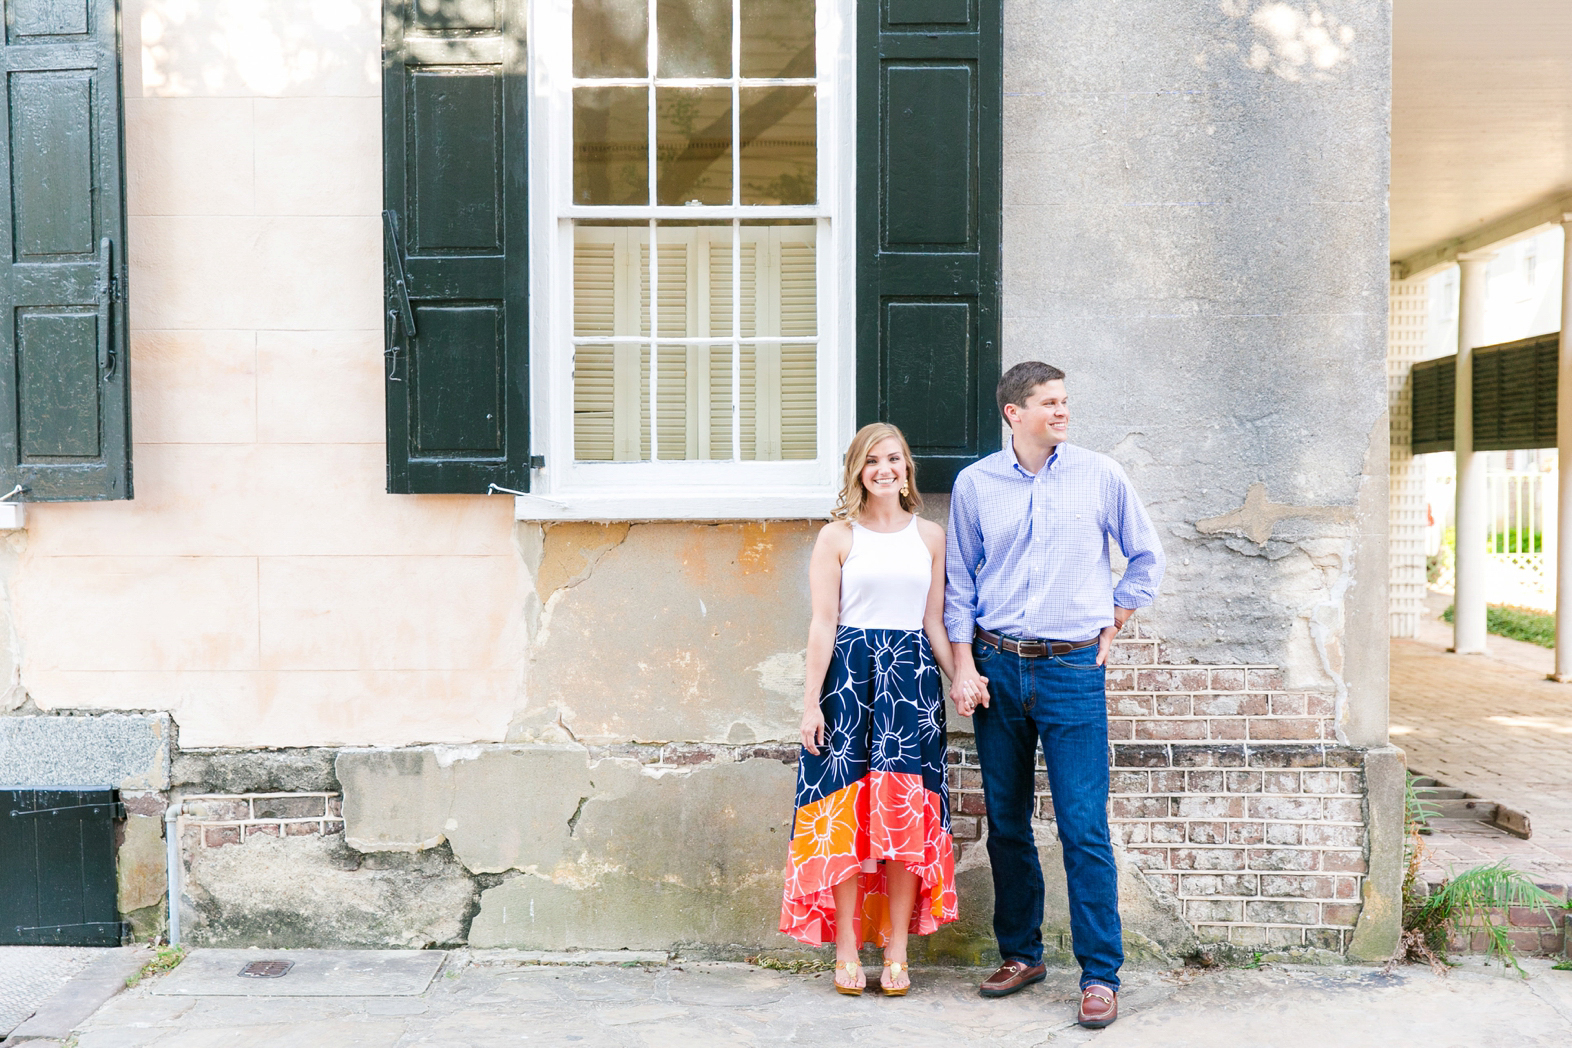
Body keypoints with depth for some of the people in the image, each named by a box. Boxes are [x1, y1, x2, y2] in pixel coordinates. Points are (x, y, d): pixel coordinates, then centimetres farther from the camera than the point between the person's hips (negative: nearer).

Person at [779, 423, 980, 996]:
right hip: (849, 675, -2)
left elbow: (934, 622, 11)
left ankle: (897, 952, 11)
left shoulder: (930, 536, 11)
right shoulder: (836, 537, 3)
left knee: (906, 813, 1)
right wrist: (811, 703, -6)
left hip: (912, 676, 2)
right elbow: (822, 624, -1)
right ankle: (846, 952, 9)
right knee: (846, 815, -1)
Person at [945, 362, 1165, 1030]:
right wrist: (964, 666, 1)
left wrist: (1111, 628, 8)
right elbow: (960, 582, 8)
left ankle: (1100, 974, 6)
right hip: (997, 668, 2)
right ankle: (1020, 954, 25)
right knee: (1006, 823, 10)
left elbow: (1146, 558, 14)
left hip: (1072, 670, -2)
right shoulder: (974, 483, 5)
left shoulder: (1100, 475, 3)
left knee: (1084, 826, -5)